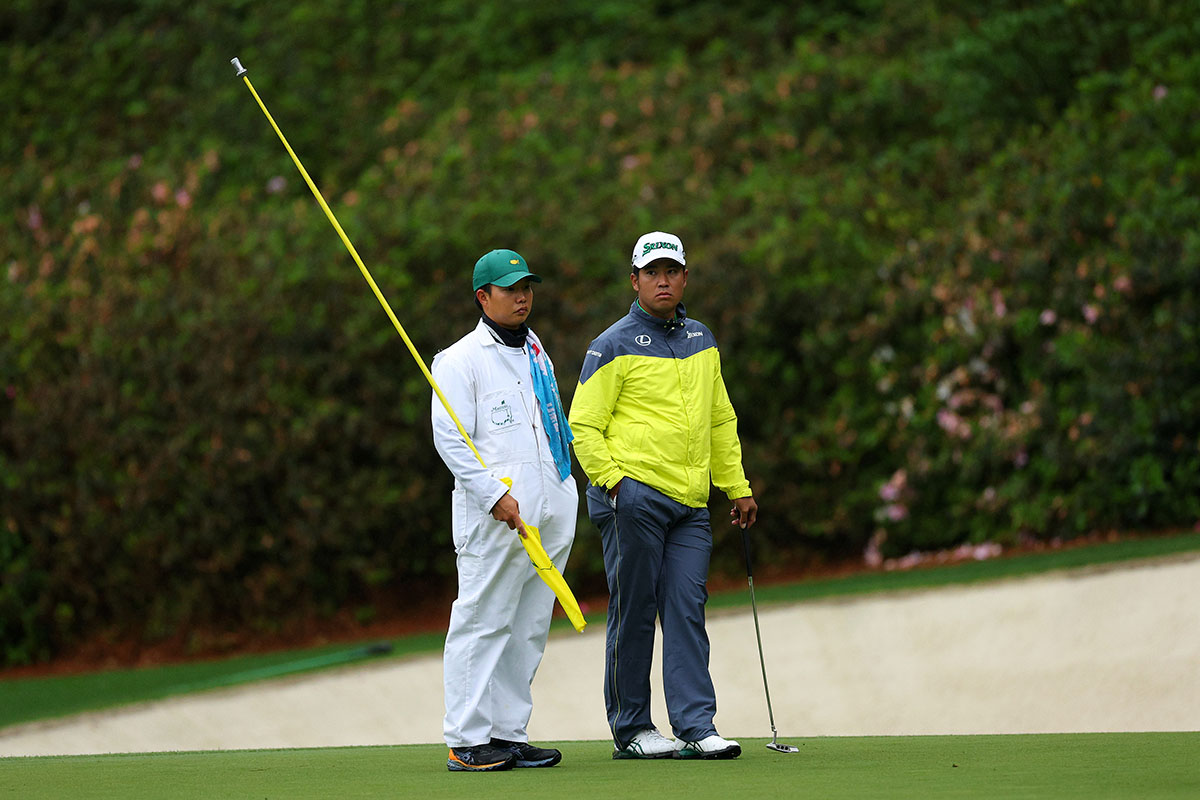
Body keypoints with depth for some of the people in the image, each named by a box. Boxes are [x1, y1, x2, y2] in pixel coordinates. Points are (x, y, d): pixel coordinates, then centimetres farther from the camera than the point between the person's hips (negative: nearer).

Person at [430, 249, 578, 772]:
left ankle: (509, 733, 12)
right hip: (493, 518, -7)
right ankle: (467, 740, -8)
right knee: (482, 623, -8)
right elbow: (450, 439, -10)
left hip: (550, 515, 8)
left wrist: (564, 502, 16)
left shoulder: (539, 359, 21)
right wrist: (496, 495, -18)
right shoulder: (460, 360, -3)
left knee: (529, 630, 7)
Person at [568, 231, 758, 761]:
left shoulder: (701, 341, 18)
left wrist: (737, 487, 22)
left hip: (690, 502, 5)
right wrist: (615, 482, -12)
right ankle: (630, 728, 4)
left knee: (686, 609, -2)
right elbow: (583, 425, -3)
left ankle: (696, 727, -5)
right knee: (634, 612, -3)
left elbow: (721, 420, 25)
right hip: (634, 495, -5)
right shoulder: (614, 346, -2)